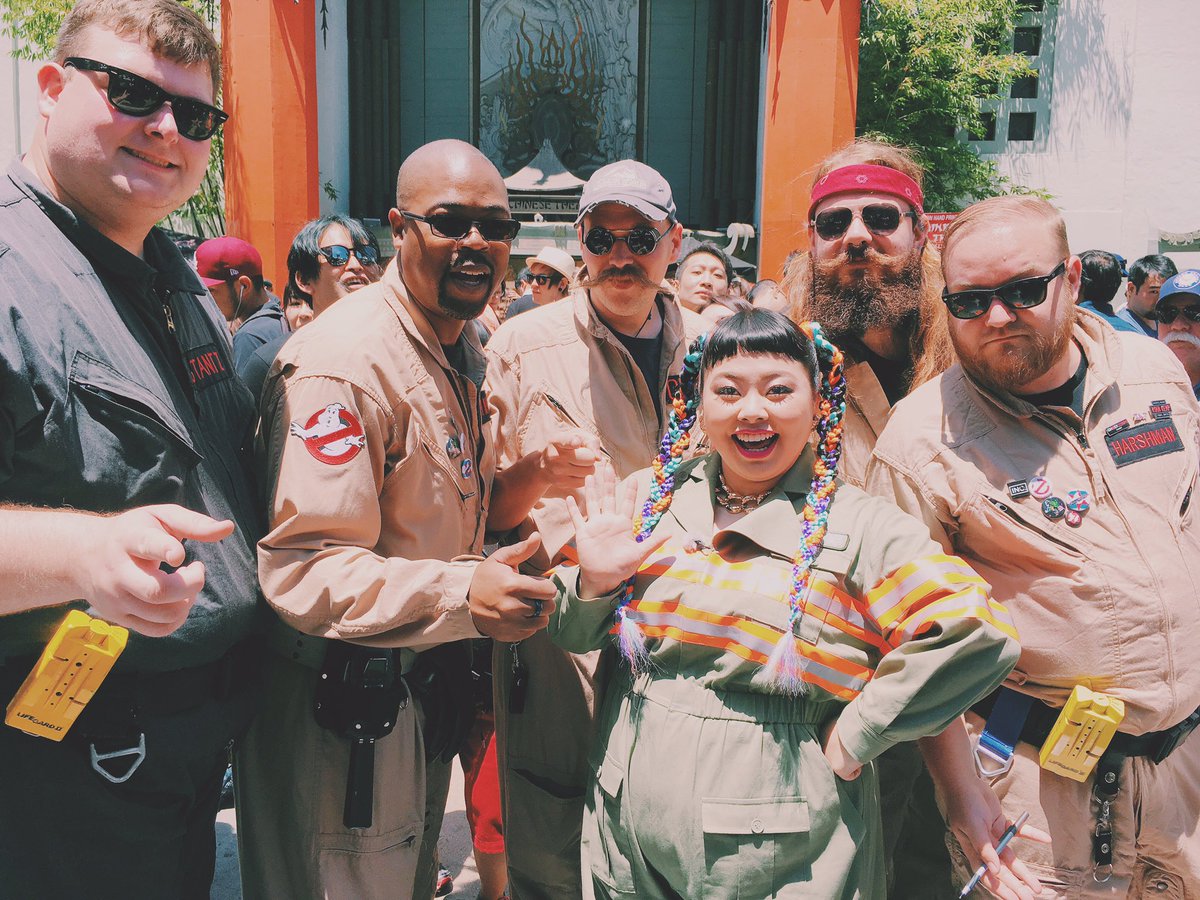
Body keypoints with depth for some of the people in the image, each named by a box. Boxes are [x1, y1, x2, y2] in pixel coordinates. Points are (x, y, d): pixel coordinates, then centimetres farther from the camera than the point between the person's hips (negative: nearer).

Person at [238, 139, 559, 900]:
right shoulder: (342, 362, -23)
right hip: (339, 704, -9)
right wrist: (461, 595, -38)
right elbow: (302, 567, -29)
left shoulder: (466, 349, 8)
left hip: (429, 686, 9)